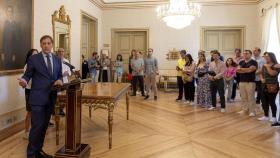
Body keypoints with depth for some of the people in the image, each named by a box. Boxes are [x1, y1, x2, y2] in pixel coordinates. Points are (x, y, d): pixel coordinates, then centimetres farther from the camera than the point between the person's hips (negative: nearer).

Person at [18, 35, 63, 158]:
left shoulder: (57, 60, 12)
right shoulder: (33, 59, -2)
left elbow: (60, 75, 16)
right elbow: (27, 74, -2)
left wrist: (59, 80, -6)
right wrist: (24, 80, -23)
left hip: (51, 97, 5)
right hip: (38, 97, -5)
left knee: (44, 126, 13)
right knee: (37, 126, -5)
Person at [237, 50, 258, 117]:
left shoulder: (254, 62, -2)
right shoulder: (241, 62, 14)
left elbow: (250, 69, -16)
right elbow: (238, 70, 1)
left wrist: (241, 69, -4)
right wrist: (246, 70, -12)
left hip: (250, 82, -5)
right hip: (242, 82, 5)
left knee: (251, 97, -4)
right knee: (243, 97, 9)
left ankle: (252, 111, 2)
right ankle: (245, 109, 19)